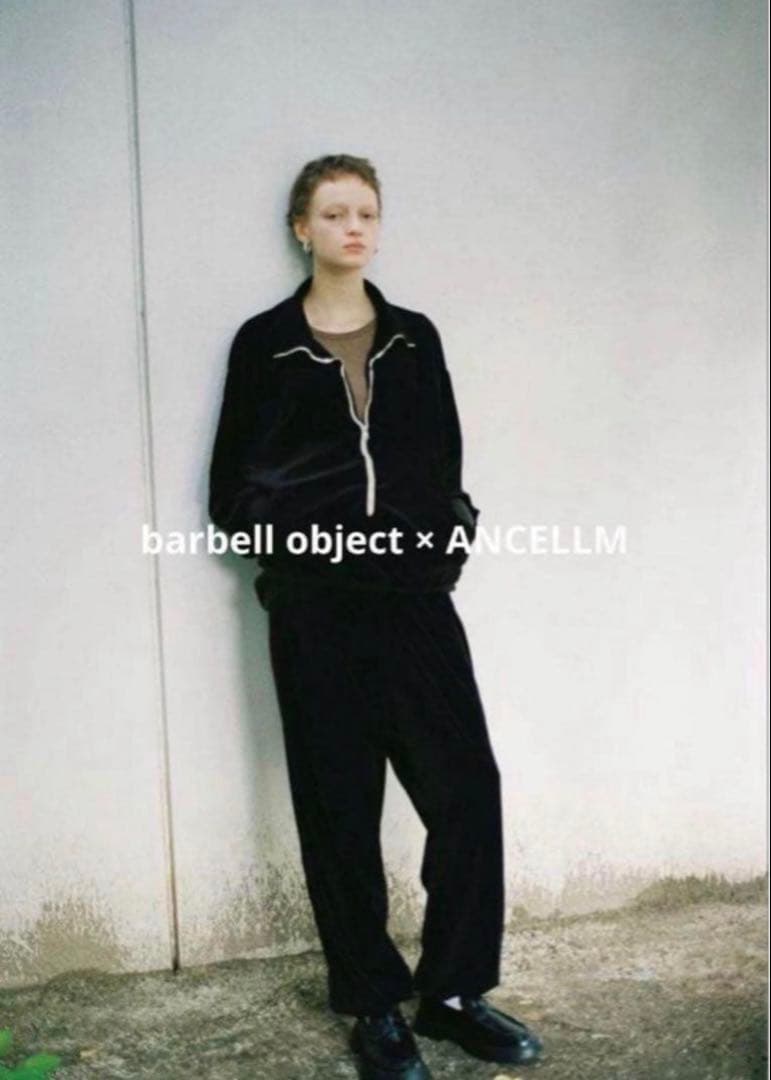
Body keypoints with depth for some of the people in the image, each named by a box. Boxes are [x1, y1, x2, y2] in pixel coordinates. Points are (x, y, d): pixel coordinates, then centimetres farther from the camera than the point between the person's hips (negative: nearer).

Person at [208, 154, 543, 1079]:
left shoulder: (414, 337, 11)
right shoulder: (265, 343, 4)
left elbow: (446, 464, 14)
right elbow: (231, 489, 6)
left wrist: (450, 532, -2)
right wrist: (288, 532, -7)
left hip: (415, 597, 2)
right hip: (316, 609, -2)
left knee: (466, 786, -3)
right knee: (340, 805, 3)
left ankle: (453, 992, 14)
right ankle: (374, 1004, 17)